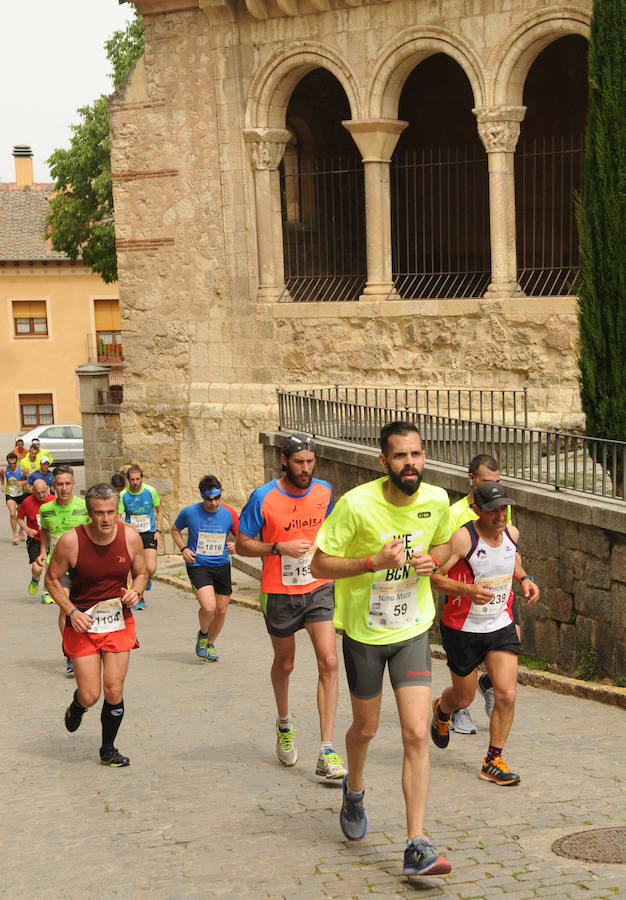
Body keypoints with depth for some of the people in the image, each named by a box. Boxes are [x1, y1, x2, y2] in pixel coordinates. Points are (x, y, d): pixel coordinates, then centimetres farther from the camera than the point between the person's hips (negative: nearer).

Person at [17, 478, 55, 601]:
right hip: (34, 540, -1)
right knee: (37, 569, -13)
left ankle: (46, 594, 15)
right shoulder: (27, 502, -10)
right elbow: (20, 518, 6)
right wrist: (27, 529, -12)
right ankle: (35, 581, 23)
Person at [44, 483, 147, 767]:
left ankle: (108, 750, 21)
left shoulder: (130, 537, -8)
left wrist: (135, 592, -13)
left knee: (114, 693, -1)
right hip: (83, 623, -2)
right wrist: (71, 612, -16)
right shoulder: (71, 541, -16)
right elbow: (52, 579, -4)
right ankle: (77, 707, 34)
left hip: (119, 621, 2)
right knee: (89, 696, -5)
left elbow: (141, 573, 9)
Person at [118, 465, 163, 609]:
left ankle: (147, 579, 23)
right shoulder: (123, 495, -6)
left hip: (149, 534, 0)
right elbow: (117, 517, -1)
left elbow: (159, 511, 9)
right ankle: (139, 598, 17)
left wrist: (158, 531, 1)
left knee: (151, 569, -14)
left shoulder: (150, 491, -5)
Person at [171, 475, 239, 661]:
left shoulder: (229, 513, -4)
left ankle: (210, 644, 34)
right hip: (197, 565, -3)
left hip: (222, 566, 3)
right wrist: (183, 548, -4)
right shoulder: (190, 512, -7)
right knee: (208, 607, -22)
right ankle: (202, 634, 10)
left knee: (221, 611, 8)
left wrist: (235, 546, -15)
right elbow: (175, 530, 12)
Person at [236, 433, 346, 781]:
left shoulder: (323, 491, 0)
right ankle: (284, 723, 47)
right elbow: (242, 544, -7)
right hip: (279, 593, -2)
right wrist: (280, 548, -20)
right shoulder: (263, 498, -12)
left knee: (329, 662, -13)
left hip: (318, 589, 2)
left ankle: (327, 752, -13)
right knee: (285, 663, 15)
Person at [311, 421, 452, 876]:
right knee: (365, 728, 17)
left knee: (417, 735, -10)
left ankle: (417, 846, -8)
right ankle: (354, 791, 51)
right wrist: (374, 561, -29)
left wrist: (432, 561, -10)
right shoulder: (356, 504, -21)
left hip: (413, 632, 2)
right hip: (364, 632, -2)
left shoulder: (436, 501, -8)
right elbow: (320, 564, -16)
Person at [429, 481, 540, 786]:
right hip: (463, 628, -4)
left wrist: (525, 580, 4)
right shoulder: (462, 538, -21)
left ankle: (493, 761, 6)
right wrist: (468, 590, -35)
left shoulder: (511, 533, -1)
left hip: (501, 626, 4)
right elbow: (432, 575, -22)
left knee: (507, 694, -9)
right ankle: (441, 710, 50)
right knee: (464, 697, 12)